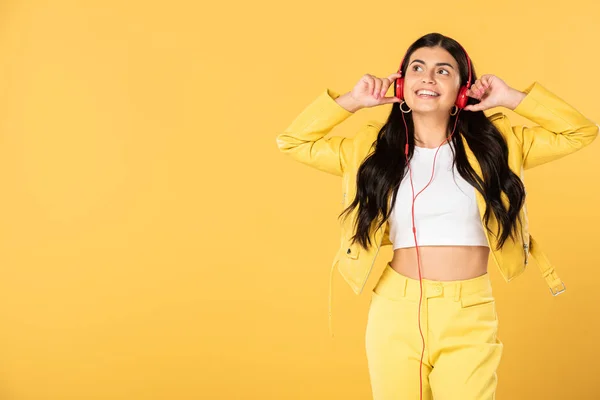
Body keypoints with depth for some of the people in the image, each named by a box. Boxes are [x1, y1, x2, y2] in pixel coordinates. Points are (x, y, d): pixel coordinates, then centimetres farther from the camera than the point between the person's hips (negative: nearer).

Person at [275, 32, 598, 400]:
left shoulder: (493, 143, 3)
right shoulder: (374, 149, 5)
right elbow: (292, 142, 7)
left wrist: (511, 98, -1)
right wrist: (352, 101, 2)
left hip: (470, 317, -1)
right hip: (395, 312, 1)